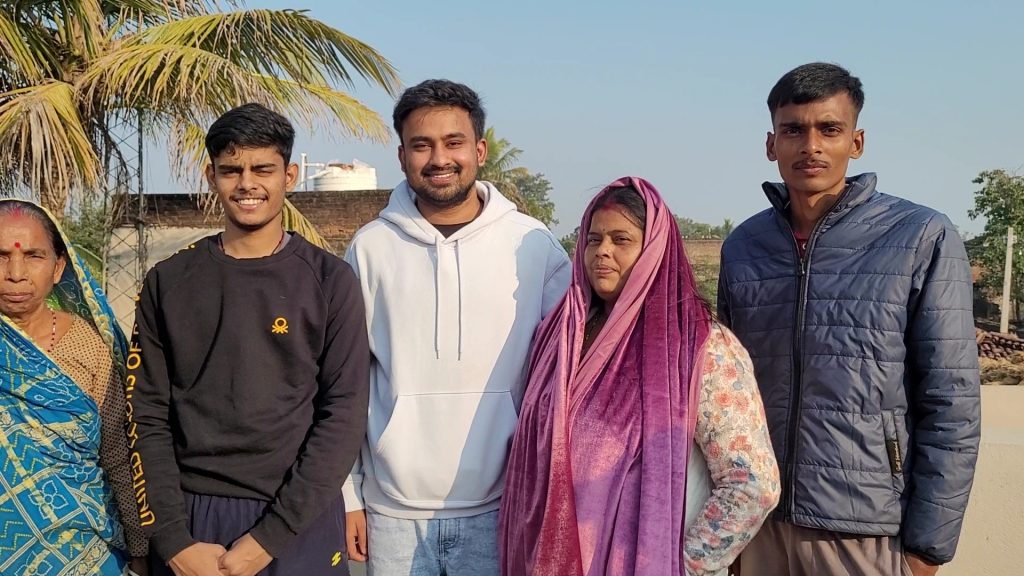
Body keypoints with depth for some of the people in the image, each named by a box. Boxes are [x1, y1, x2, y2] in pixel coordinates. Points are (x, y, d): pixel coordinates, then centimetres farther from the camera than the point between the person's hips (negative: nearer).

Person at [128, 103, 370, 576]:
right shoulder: (168, 282, 3)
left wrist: (269, 537, -13)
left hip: (299, 525, -1)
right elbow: (148, 415, 1)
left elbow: (344, 415, -8)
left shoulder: (329, 281, -3)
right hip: (188, 520, 2)